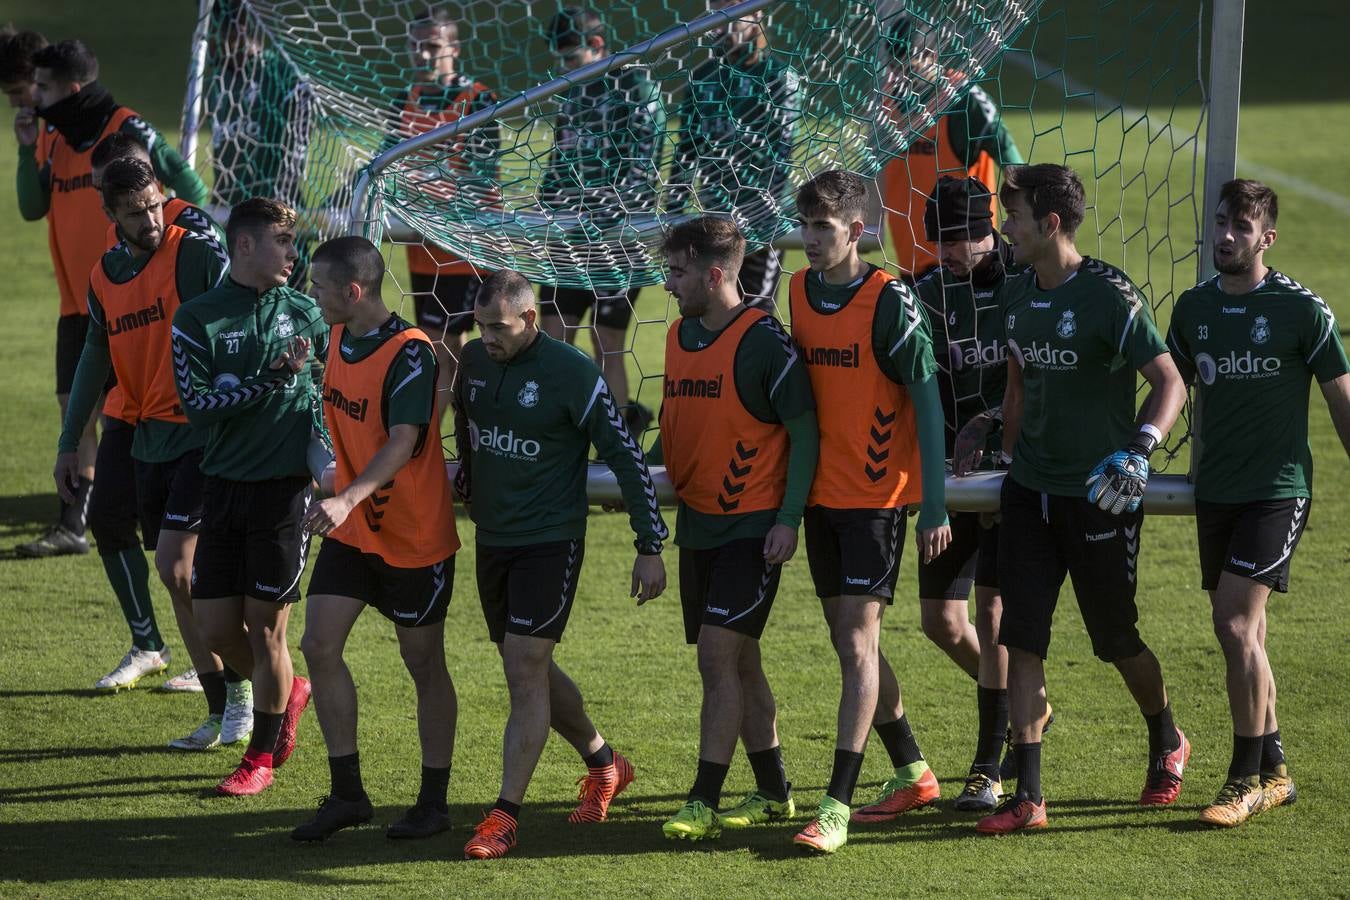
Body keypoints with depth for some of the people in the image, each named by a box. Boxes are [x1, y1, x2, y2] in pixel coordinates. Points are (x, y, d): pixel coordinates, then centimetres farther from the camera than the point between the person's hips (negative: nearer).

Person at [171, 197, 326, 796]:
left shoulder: (304, 313, 2)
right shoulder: (197, 319, -3)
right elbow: (197, 405, -13)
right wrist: (272, 380, -21)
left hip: (285, 489, -1)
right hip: (224, 491, 1)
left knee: (266, 626, -1)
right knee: (215, 627, 4)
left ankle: (262, 756, 15)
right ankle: (289, 694, 33)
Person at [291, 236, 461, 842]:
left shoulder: (409, 352, -22)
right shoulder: (340, 338, 3)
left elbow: (404, 441, -32)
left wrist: (349, 498, -44)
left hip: (415, 536, -7)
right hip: (351, 529, 7)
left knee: (425, 666, 5)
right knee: (319, 645, -3)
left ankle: (434, 803, 17)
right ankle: (347, 794, 5)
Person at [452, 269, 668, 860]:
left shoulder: (572, 374, -16)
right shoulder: (474, 360, 2)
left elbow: (626, 457, -12)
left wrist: (650, 547, -12)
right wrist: (468, 489, 25)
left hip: (551, 540, -7)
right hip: (491, 539, 7)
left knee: (526, 670, -11)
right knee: (530, 671, 14)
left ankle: (505, 814, -10)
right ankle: (603, 763, 36)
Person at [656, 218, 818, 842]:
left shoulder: (764, 341, -13)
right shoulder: (679, 337, 10)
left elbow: (804, 432, -11)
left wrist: (788, 520, -16)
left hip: (753, 526, -8)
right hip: (697, 523, 8)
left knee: (719, 652, -13)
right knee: (734, 661, 12)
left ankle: (704, 802, -12)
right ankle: (772, 792, 23)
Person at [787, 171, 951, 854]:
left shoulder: (890, 303, -14)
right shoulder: (798, 292, 6)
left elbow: (927, 400, -12)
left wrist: (934, 503, -15)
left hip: (878, 496, -7)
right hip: (820, 492, 7)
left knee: (858, 642, -11)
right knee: (850, 644, 13)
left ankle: (838, 806, -14)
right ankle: (911, 773, 29)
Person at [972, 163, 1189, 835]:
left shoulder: (1109, 296, -16)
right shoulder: (1016, 294, 6)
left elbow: (1171, 383, -15)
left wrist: (1137, 452, -30)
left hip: (1099, 496, -6)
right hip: (1030, 492, 6)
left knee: (1116, 639, 8)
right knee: (1021, 639, -4)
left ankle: (1167, 744, 38)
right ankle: (1027, 797, -4)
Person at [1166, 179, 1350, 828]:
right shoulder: (1194, 308, 7)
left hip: (1277, 491, -6)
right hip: (1214, 493, 6)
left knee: (1237, 626, -15)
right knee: (1238, 634, 9)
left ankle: (1245, 780, -6)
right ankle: (1274, 772, 22)